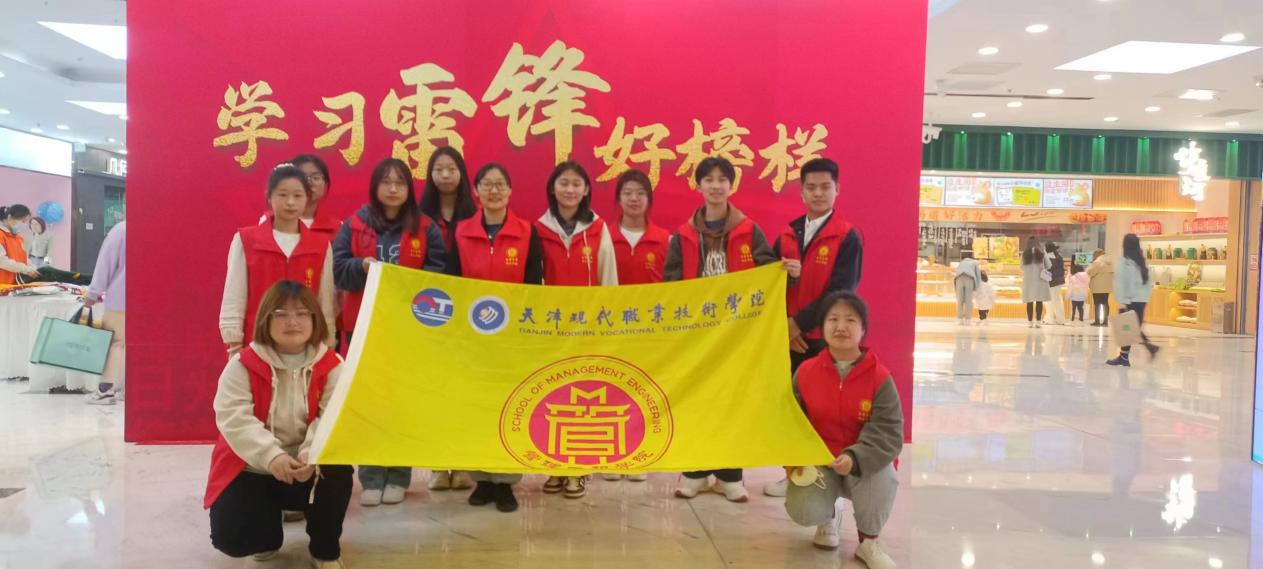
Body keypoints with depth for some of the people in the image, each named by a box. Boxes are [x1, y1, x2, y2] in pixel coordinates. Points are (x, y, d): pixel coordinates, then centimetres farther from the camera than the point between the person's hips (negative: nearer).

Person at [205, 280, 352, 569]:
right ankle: (268, 528, 22)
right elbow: (234, 418, -19)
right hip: (252, 468, 0)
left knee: (338, 472, -32)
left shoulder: (332, 365, -6)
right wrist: (271, 456, -34)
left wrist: (311, 456, -35)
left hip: (309, 467, 0)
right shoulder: (243, 364, -8)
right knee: (229, 536, -18)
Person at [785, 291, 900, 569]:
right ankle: (830, 515, 19)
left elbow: (888, 432, -19)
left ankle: (868, 542, -4)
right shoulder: (806, 372, -5)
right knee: (803, 511, -25)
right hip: (817, 460, 2)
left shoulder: (880, 377, -13)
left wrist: (855, 458, -37)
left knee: (881, 477, -37)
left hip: (866, 460, -1)